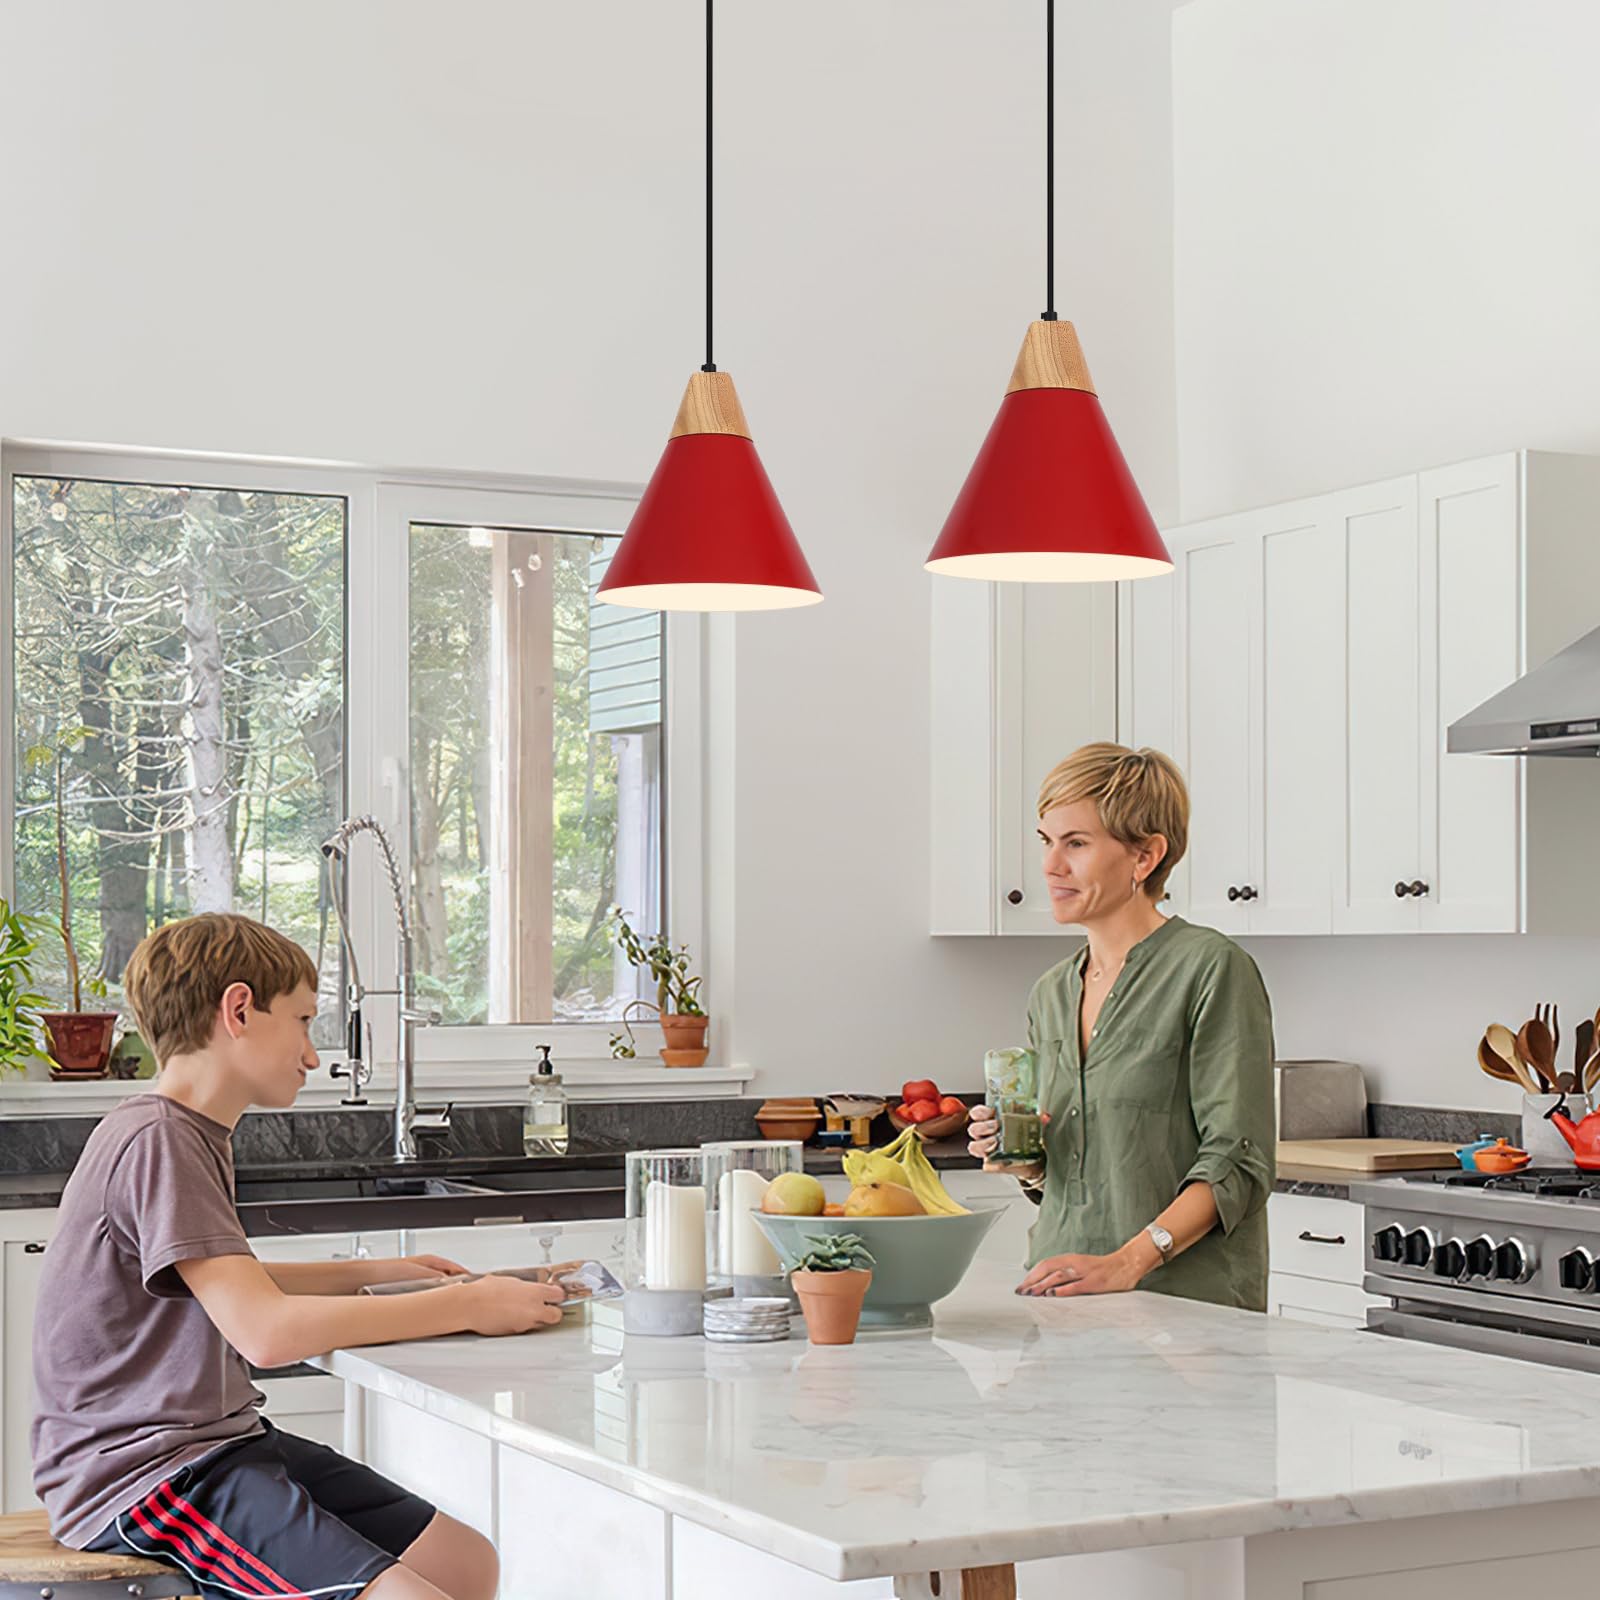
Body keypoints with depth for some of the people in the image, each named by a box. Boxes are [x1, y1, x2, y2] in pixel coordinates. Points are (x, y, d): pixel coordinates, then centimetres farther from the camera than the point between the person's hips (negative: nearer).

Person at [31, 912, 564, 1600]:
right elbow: (265, 1330, -25)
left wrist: (378, 1273, 25)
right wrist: (465, 1306, -18)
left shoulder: (195, 1135, 16)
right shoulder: (157, 1141, -16)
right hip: (138, 1472, -10)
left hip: (222, 1442, 10)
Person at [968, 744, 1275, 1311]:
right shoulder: (1050, 994, 16)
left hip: (1182, 1298, -6)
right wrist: (1024, 1161, 5)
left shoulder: (1211, 969, -5)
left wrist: (1127, 1262, -19)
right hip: (1057, 1297, 6)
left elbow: (1237, 1161, -10)